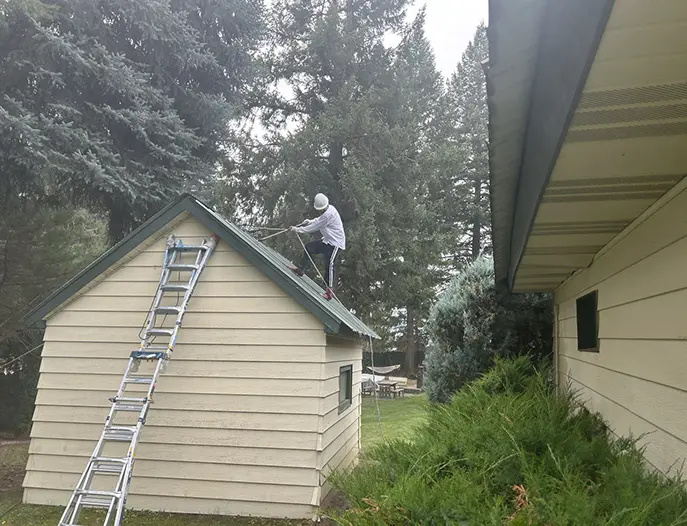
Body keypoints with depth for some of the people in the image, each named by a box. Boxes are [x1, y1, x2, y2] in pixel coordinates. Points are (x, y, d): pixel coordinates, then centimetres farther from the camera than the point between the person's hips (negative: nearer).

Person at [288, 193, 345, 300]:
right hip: (328, 240, 10)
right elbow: (319, 220, 24)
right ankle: (300, 270, 18)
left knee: (329, 265, -15)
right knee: (309, 247, 10)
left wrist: (298, 230, -10)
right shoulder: (329, 208, 7)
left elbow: (315, 227, -19)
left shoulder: (329, 214, -24)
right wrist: (309, 221, 6)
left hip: (335, 243, -10)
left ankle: (330, 291, -13)